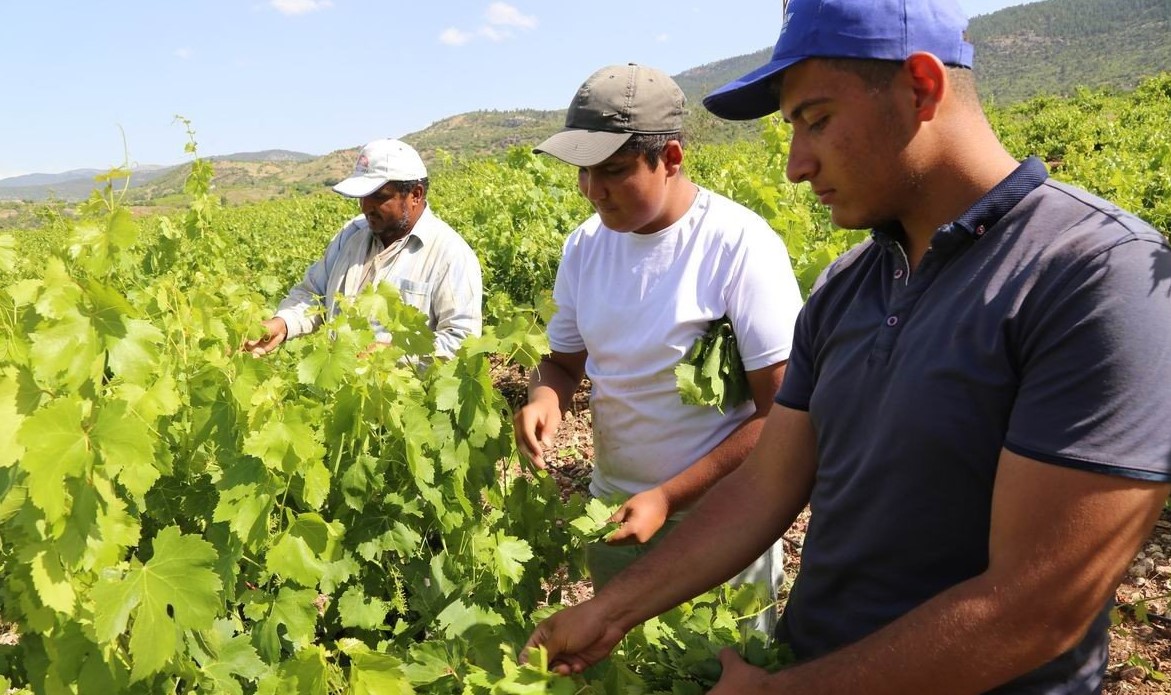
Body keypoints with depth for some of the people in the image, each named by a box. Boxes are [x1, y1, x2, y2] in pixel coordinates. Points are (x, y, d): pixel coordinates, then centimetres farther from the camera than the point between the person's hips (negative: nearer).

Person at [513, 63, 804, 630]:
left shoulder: (741, 245, -18)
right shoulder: (586, 245, -1)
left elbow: (783, 414, -18)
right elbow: (563, 360, 12)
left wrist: (667, 498, -21)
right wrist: (545, 399, -12)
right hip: (613, 508, 5)